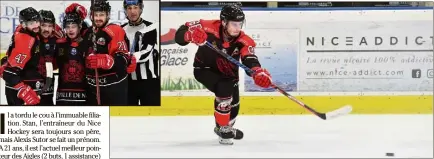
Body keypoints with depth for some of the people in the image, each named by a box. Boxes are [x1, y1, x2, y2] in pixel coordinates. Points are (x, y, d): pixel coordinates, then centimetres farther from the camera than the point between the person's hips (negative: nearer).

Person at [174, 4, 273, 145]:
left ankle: (227, 127, 47)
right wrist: (191, 35, -54)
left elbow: (250, 60, -42)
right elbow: (180, 35, -29)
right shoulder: (209, 28, -32)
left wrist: (259, 72, -65)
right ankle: (222, 128, -8)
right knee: (224, 90, -28)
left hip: (227, 72, 5)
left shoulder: (244, 41, -27)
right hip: (204, 68, -4)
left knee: (233, 102, 14)